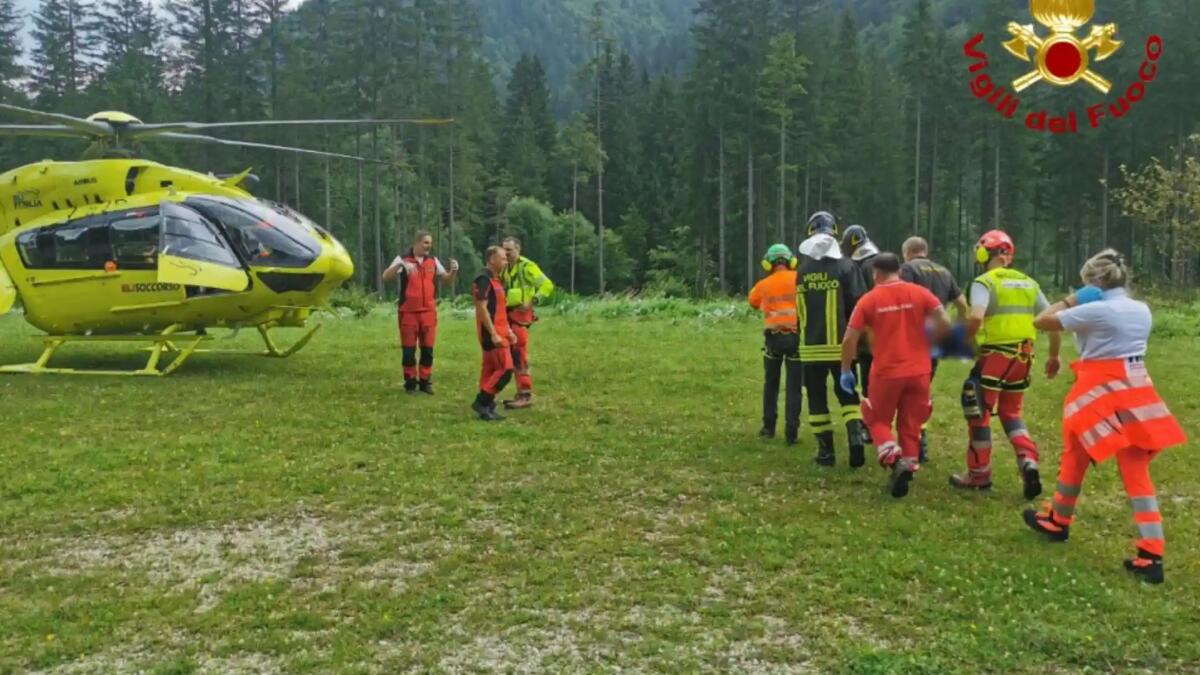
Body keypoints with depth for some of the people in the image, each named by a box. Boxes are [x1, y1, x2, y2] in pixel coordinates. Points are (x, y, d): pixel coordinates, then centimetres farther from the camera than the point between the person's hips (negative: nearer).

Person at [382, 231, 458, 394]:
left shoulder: (433, 261, 8)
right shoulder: (402, 259, -3)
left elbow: (446, 281, 11)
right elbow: (386, 278, -14)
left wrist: (453, 271, -10)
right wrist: (400, 265, -31)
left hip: (428, 312, 3)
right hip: (408, 312, -3)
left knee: (427, 348, 5)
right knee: (408, 349, 2)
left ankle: (425, 381, 15)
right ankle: (410, 382, 12)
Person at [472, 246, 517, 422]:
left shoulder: (496, 280, 17)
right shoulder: (484, 279, -14)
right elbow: (482, 308, -20)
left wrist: (508, 331, 19)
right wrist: (493, 334, -23)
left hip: (499, 333, 10)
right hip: (492, 333, -10)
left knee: (491, 370, 10)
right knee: (505, 369, -12)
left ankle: (486, 407, 13)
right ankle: (482, 402, -6)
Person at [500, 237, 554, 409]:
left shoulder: (527, 267, -10)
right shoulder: (505, 268, 13)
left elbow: (547, 285, -13)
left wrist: (532, 302, -18)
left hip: (520, 314, -8)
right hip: (508, 314, 8)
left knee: (519, 355, -10)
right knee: (512, 355, 11)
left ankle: (526, 395, -7)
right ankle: (521, 392, 19)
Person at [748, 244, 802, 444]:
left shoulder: (763, 285, 6)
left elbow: (753, 302, 21)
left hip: (774, 337, 1)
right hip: (796, 336, -1)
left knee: (771, 384, 17)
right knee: (793, 386, 3)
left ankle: (769, 427, 22)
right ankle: (791, 432, 1)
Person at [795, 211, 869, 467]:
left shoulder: (801, 272, 2)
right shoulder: (845, 267, -6)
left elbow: (800, 311, 8)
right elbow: (857, 306, -6)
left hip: (811, 347, 1)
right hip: (840, 345, -1)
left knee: (817, 399, 9)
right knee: (848, 395, 11)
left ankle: (826, 450, 11)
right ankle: (856, 435, -9)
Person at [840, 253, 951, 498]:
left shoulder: (869, 300, -3)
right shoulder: (919, 293, 1)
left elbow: (849, 341, -5)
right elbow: (944, 323, -5)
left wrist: (846, 371, 7)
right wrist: (926, 338, 14)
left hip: (887, 372, -2)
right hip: (918, 371, 2)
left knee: (878, 421, 14)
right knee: (910, 426, 16)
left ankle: (897, 462, -8)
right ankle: (909, 466, 14)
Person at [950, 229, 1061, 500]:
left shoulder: (985, 282, -8)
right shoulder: (1028, 283, 11)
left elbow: (975, 317, -26)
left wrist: (965, 341, -9)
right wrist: (1054, 356, 21)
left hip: (994, 357, -6)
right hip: (1022, 357, 6)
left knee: (980, 413, 9)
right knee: (1011, 412, 22)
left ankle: (979, 474, 18)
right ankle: (1028, 462, 2)